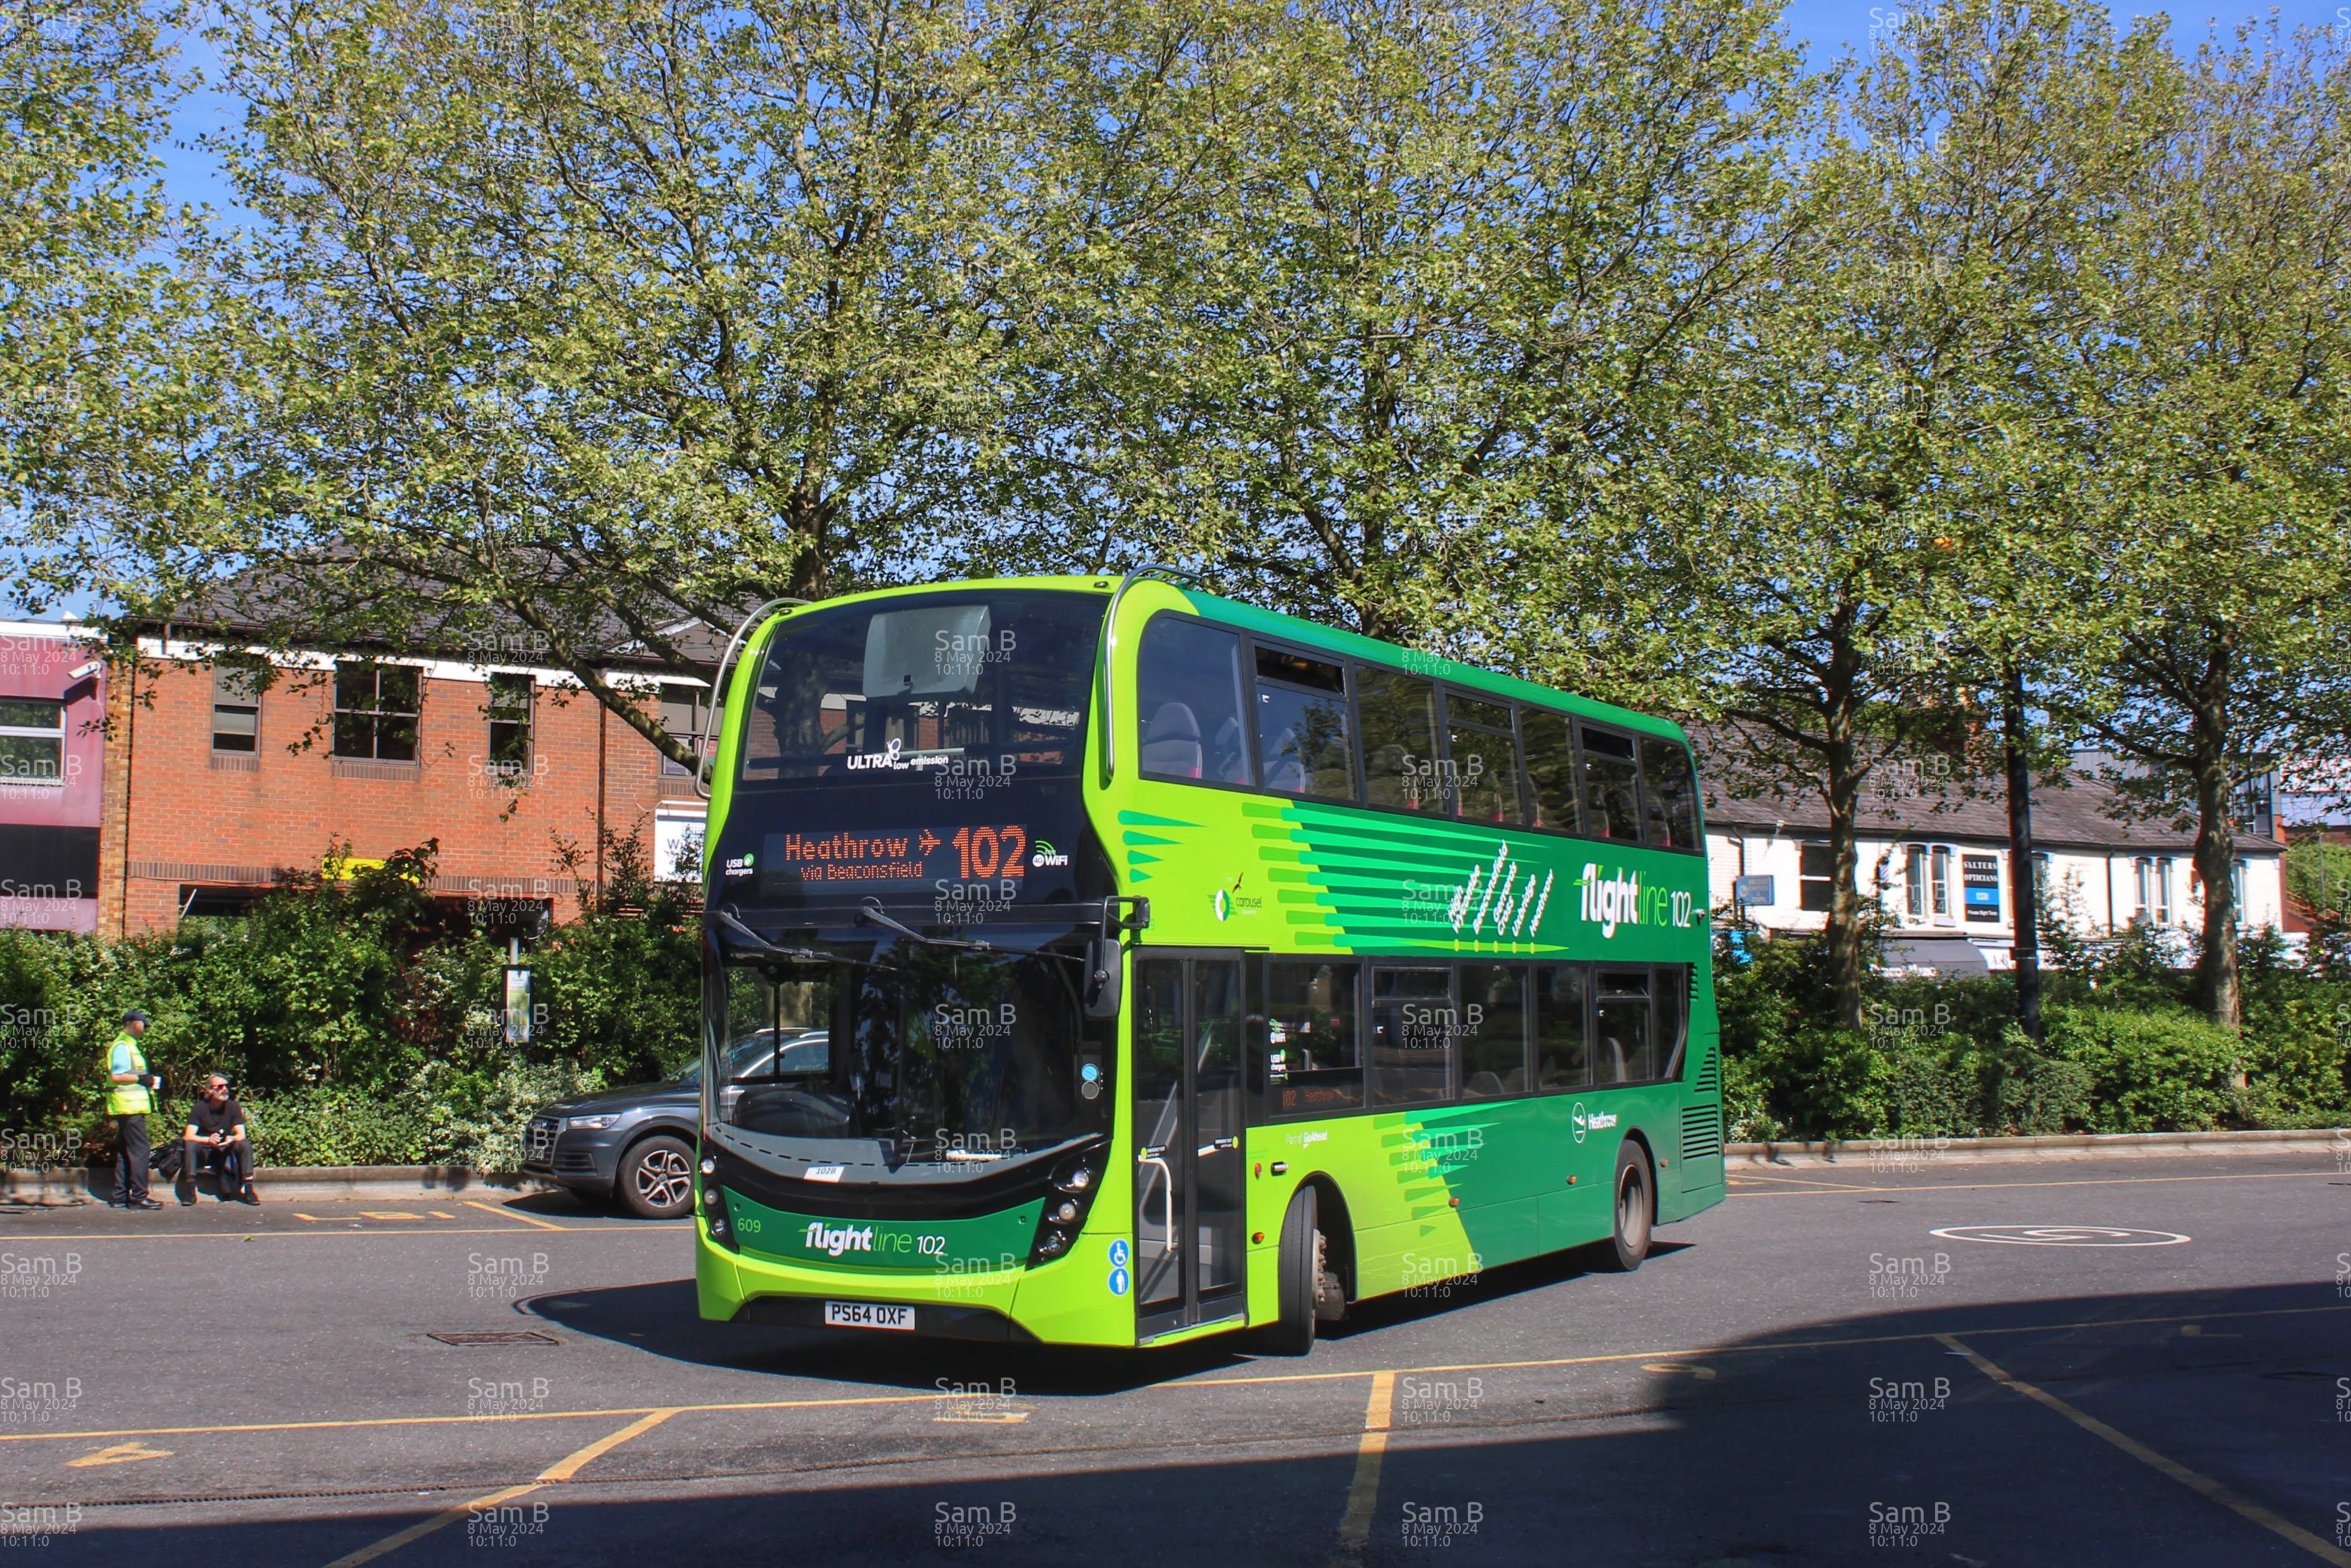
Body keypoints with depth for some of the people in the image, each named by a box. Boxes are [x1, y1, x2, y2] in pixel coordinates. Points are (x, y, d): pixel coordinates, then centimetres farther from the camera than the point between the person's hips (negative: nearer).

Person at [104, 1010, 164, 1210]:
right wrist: (142, 1079, -14)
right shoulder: (122, 1047, -11)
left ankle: (120, 1197, 16)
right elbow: (116, 1076, -20)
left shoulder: (129, 1045, 21)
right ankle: (139, 1196, -11)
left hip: (131, 1107, 11)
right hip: (129, 1107, -11)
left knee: (125, 1152, 12)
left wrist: (147, 1080, 13)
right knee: (139, 1150, -11)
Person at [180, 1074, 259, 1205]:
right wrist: (208, 1140, -39)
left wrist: (232, 1140, -35)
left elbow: (241, 1135, -10)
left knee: (245, 1144, -25)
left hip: (225, 1153, 1)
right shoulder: (199, 1108, -10)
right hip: (203, 1153, -1)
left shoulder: (233, 1107, -4)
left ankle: (248, 1189, -29)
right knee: (190, 1145, -31)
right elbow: (188, 1136, -19)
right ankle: (190, 1189, -31)